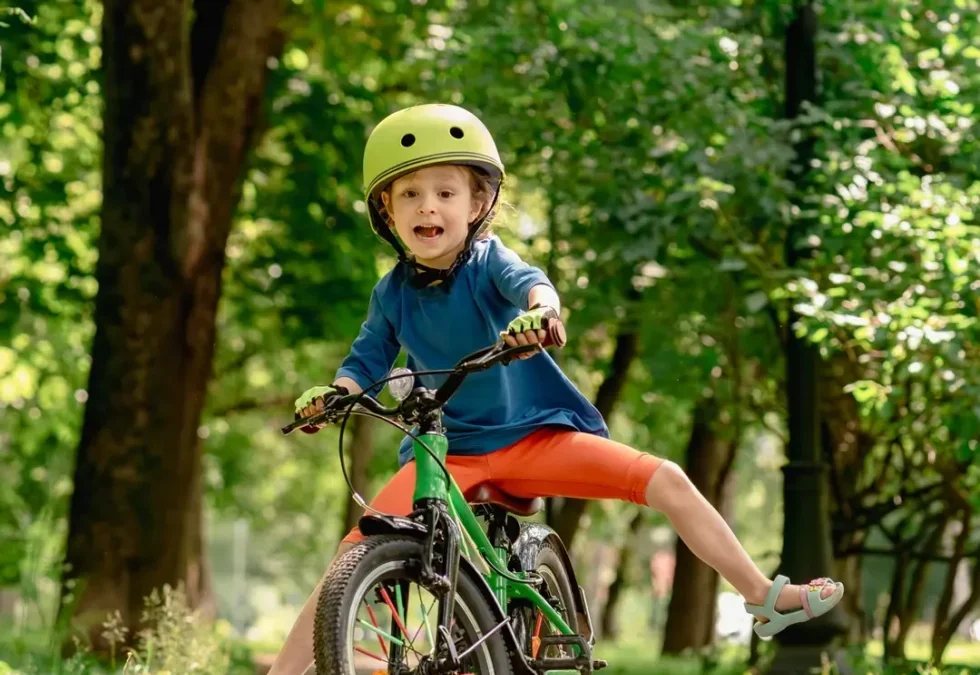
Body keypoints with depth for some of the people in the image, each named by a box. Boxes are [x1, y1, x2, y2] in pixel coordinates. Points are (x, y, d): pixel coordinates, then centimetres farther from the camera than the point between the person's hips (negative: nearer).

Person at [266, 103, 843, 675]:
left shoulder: (488, 261, -11)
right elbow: (366, 361, 3)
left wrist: (539, 311, -57)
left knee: (669, 482, -12)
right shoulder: (393, 294, -3)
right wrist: (333, 392, -21)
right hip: (447, 450, 1)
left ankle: (765, 597, 2)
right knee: (356, 557, -18)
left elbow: (530, 282, -32)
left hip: (534, 433, -1)